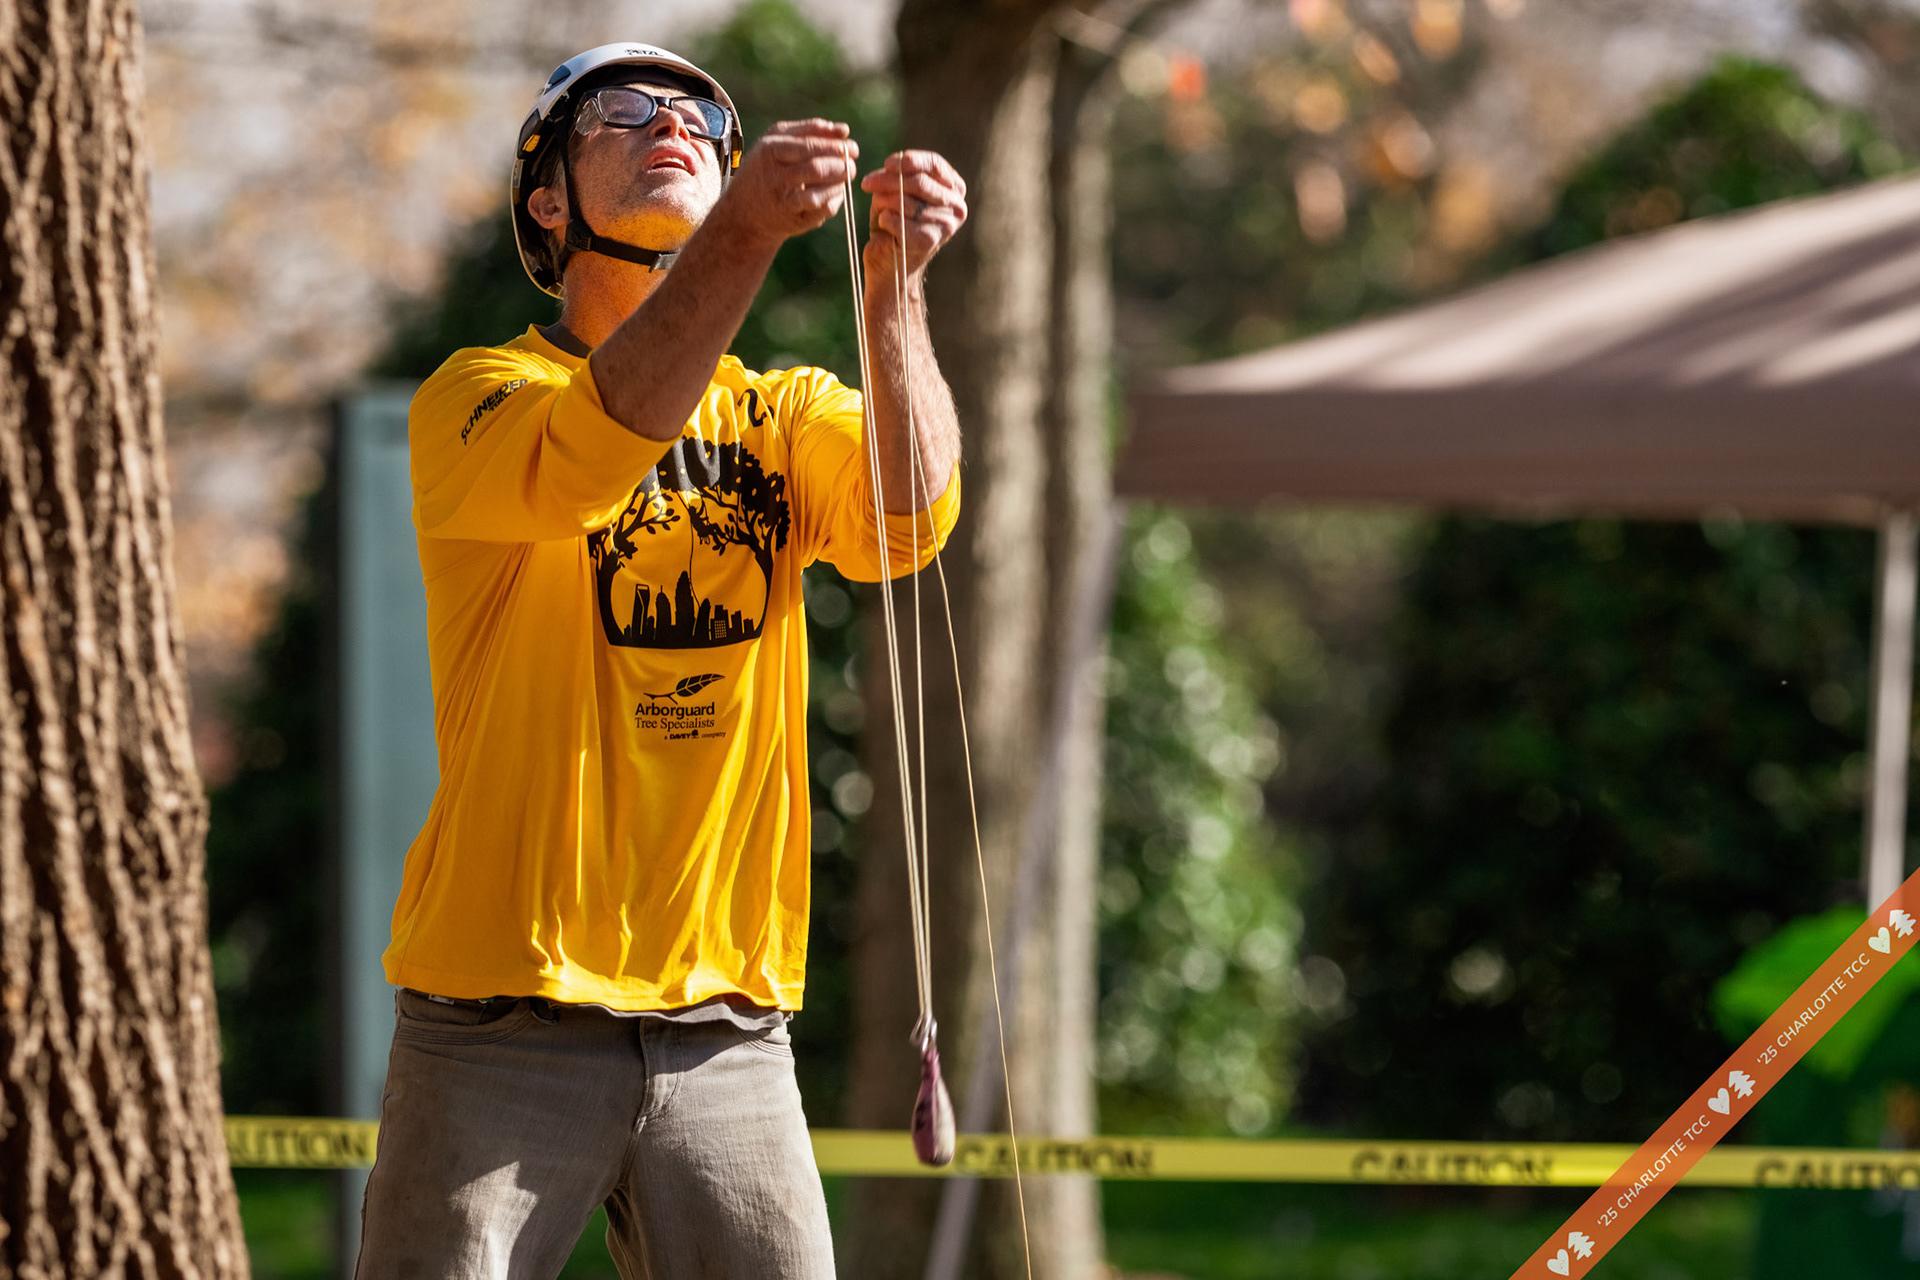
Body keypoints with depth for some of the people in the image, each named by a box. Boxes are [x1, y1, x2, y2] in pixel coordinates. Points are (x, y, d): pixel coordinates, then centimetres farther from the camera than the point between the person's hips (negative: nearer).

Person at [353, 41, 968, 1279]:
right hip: (505, 1024, -3)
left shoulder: (788, 416, 11)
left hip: (726, 1028, 3)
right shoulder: (478, 397, -1)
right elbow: (590, 456, -24)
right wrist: (744, 230, -36)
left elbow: (907, 515, -11)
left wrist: (893, 289, -27)